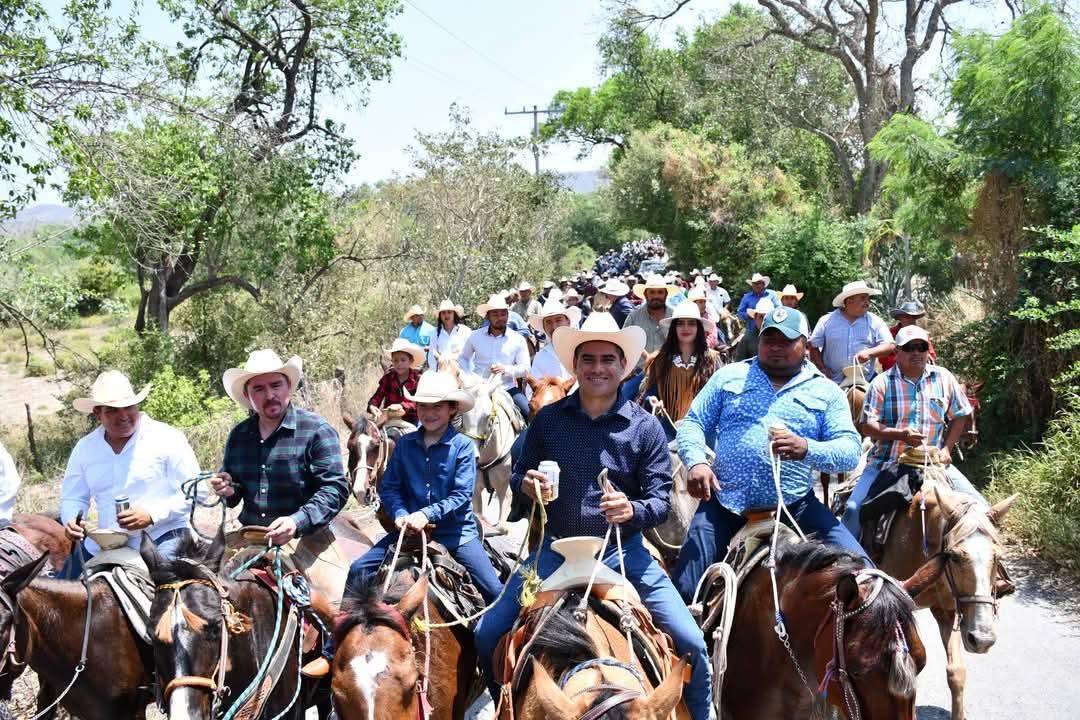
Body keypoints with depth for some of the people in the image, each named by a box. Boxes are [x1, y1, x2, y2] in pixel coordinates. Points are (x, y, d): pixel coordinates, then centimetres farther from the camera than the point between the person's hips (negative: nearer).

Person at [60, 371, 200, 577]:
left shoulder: (168, 438, -5)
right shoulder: (84, 448, 10)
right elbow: (72, 497, 19)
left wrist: (152, 515, -21)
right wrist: (71, 522, -5)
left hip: (161, 537, -5)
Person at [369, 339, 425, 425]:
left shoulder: (418, 379, -3)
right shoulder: (388, 377, 6)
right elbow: (376, 397, 0)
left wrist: (402, 406, -27)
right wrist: (372, 406, -22)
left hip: (409, 421, -3)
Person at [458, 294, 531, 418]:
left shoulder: (517, 339, 3)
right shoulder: (476, 337, 6)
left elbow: (525, 368, 1)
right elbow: (463, 359, 20)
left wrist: (506, 369, -18)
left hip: (507, 388, -1)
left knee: (530, 413, -20)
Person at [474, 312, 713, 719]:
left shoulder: (645, 427, -3)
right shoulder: (548, 419, 1)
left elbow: (661, 498, -4)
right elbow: (518, 475, 12)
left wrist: (633, 510, -27)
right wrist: (526, 484, -13)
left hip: (622, 551, -1)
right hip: (555, 548, 2)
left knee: (690, 643, -12)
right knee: (487, 637, -4)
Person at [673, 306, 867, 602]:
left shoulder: (826, 391, 9)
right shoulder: (729, 376, 13)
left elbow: (850, 450, -1)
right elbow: (694, 423, 10)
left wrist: (807, 449, -23)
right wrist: (697, 461, -12)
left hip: (795, 506, 0)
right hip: (724, 502, 0)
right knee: (684, 591, -6)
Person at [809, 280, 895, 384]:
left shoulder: (875, 322, 5)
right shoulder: (827, 321, 4)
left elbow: (889, 346, -1)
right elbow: (813, 347, 8)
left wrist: (869, 353, -18)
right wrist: (823, 369, -2)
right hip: (833, 383, 0)